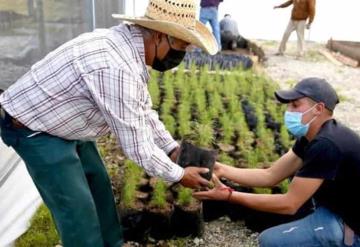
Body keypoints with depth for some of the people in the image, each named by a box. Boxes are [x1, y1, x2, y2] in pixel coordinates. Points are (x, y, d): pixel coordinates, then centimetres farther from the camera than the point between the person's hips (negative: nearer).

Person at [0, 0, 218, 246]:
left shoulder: (128, 44, -5)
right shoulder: (118, 68, -36)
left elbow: (143, 110, 7)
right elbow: (137, 146, -27)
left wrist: (172, 148, 7)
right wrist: (179, 175, -12)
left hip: (62, 123, 10)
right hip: (33, 129, -9)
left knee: (98, 184, 18)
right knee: (78, 209, -4)